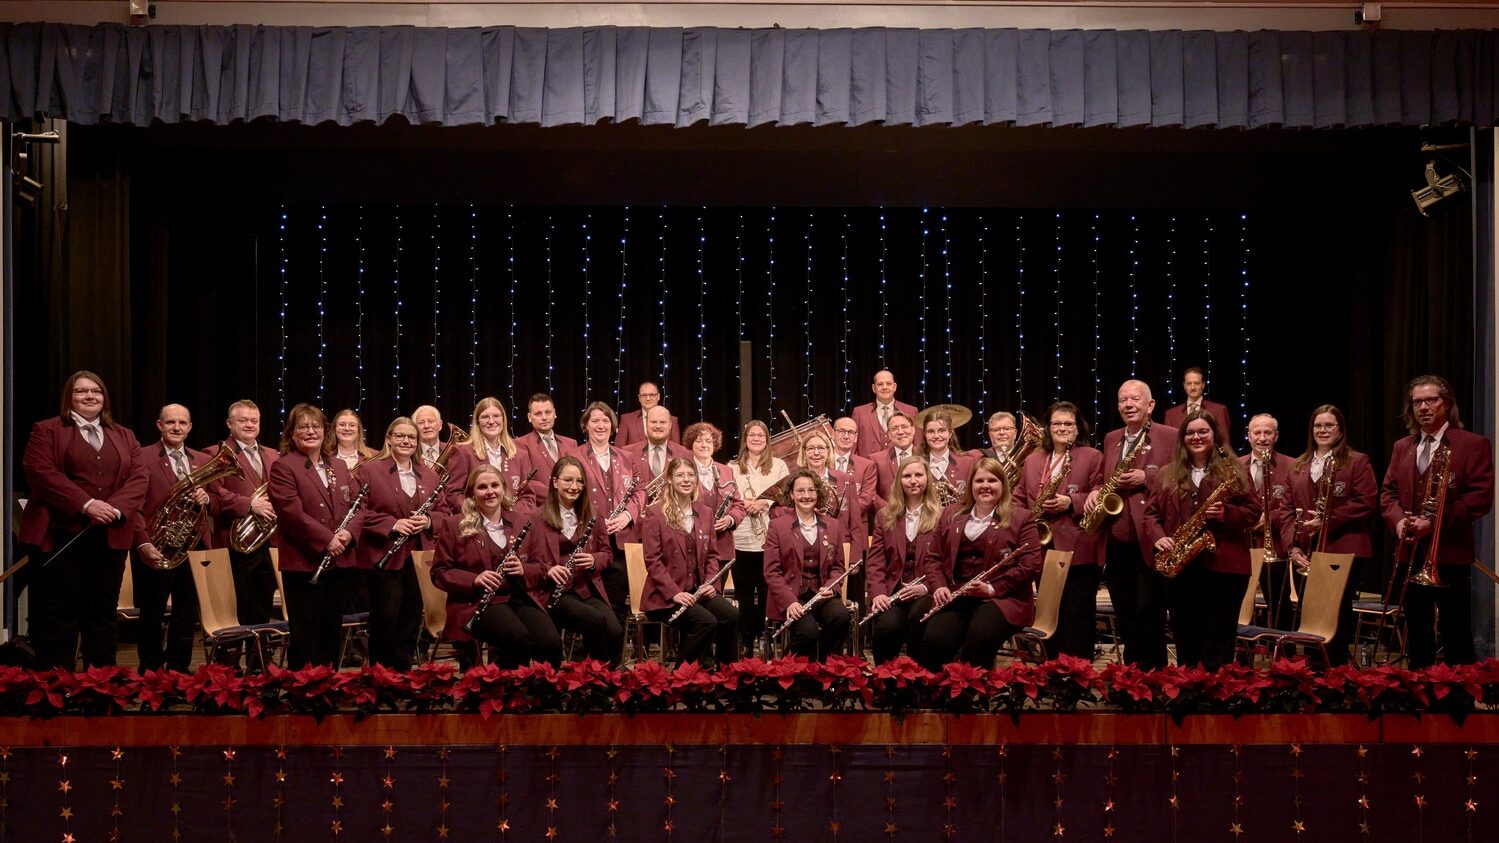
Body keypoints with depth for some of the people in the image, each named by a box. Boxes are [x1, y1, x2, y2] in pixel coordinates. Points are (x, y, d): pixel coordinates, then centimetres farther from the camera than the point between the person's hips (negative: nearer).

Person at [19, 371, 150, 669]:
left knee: (103, 614, 7)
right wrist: (85, 504, -19)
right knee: (57, 616, -3)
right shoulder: (46, 431, 4)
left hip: (110, 538, 4)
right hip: (61, 536, -4)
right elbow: (40, 472, -10)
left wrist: (117, 507, -13)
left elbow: (139, 478, 6)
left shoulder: (124, 436, 17)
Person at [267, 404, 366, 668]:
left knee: (333, 635, 12)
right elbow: (292, 512, -15)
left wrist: (349, 532, -9)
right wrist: (327, 540, -18)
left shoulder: (339, 467, 16)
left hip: (340, 563, 6)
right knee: (305, 636, -2)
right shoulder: (283, 468, -5)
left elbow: (359, 505, 11)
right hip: (304, 564, -6)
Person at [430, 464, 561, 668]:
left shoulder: (524, 522, 17)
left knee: (552, 643, -26)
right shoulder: (453, 526, 8)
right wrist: (474, 580, -13)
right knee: (518, 637, -34)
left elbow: (542, 568, 17)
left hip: (520, 597, 3)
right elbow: (439, 573, 5)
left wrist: (523, 571, -7)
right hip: (476, 601, -3)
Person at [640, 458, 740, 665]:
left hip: (698, 590, 5)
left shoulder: (705, 512, 13)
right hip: (665, 595, -5)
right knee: (707, 622, -28)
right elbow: (652, 561, -9)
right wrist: (674, 592, -19)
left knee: (731, 615, -21)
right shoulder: (655, 514, -5)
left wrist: (712, 583, -3)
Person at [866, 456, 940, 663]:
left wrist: (925, 587, -15)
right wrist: (878, 592, -9)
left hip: (925, 592, -1)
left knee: (917, 616, -35)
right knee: (887, 626, -31)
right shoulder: (885, 516, 16)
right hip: (891, 591, 2)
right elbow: (876, 560, 8)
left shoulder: (941, 517, 7)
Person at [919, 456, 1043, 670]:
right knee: (934, 640, -28)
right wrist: (938, 586, -2)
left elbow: (1031, 566, -3)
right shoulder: (951, 515, 19)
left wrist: (992, 588, -12)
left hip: (1002, 598, -3)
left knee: (980, 637, -36)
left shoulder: (1020, 519, 7)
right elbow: (932, 557, 19)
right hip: (954, 598, 3)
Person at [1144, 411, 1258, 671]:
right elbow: (1151, 512, 11)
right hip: (1180, 568, 3)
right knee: (1185, 639, 10)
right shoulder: (1166, 474, 11)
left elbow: (1253, 511, 2)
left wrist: (1226, 513, -16)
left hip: (1224, 566, -2)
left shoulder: (1233, 470, 5)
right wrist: (1158, 537, -8)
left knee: (1219, 642, -1)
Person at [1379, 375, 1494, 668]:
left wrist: (1433, 522, -19)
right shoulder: (1402, 447, 15)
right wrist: (1398, 521, -8)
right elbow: (1388, 492, 13)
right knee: (1417, 632, 12)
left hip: (1450, 553, -6)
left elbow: (1480, 497, -12)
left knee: (1455, 632, -2)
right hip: (1411, 555, 6)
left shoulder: (1474, 445, -4)